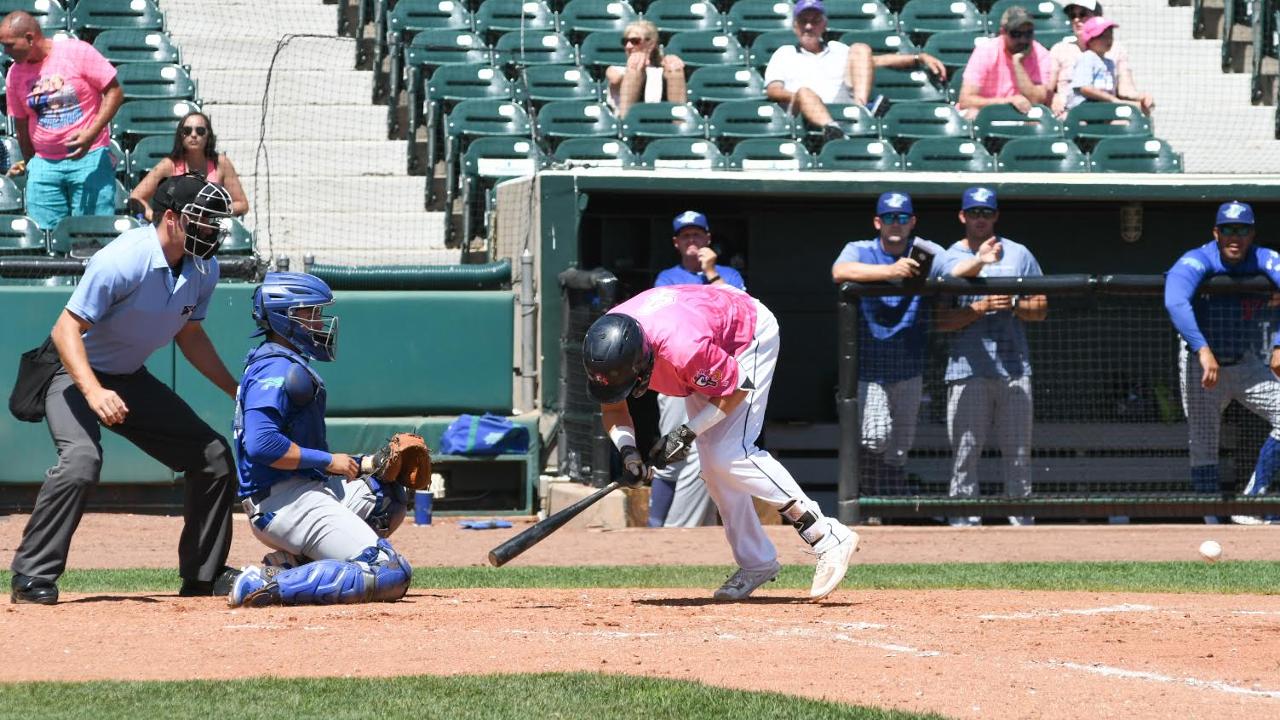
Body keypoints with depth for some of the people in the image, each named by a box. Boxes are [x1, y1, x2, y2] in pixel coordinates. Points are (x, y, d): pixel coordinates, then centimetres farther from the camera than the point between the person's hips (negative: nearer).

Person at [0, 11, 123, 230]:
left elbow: (114, 92, -7)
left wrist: (91, 134, -17)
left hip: (90, 157, -4)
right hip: (44, 164, 4)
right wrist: (29, 164, 16)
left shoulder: (77, 52, -8)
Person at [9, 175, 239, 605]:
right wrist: (93, 392, -43)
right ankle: (32, 578, -27)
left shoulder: (204, 270, -5)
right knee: (82, 458, -33)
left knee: (214, 455, 4)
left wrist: (238, 392, 7)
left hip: (131, 380, 8)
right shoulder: (122, 261, -29)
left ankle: (204, 576, 17)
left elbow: (189, 335, 11)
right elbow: (66, 329, -30)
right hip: (75, 375, -8)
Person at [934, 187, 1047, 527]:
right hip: (967, 369, -2)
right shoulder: (948, 260, 5)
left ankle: (1022, 523, 8)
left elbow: (1041, 308, 10)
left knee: (1018, 454, 4)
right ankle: (964, 524, 0)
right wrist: (980, 308, -15)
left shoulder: (1019, 254, 11)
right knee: (965, 454, -3)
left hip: (1014, 368, 2)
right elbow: (941, 320, -2)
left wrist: (1014, 305, -10)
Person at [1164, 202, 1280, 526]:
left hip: (1246, 364, 3)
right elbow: (1175, 302, -39)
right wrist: (1203, 350, -51)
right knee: (1202, 449, -3)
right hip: (1200, 364, -3)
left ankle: (1251, 502, -6)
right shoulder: (1197, 262, -21)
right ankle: (1213, 523, 5)